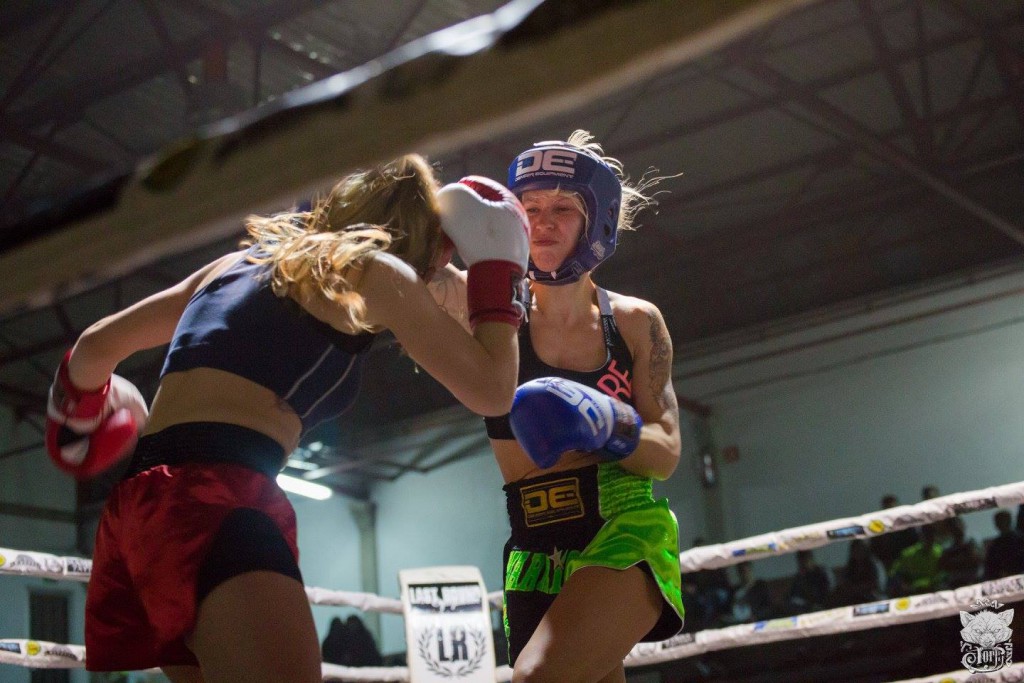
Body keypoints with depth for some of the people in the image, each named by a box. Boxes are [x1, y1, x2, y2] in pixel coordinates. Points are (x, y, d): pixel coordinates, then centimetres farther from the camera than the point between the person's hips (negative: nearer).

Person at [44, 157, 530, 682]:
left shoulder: (241, 262, 27)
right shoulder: (378, 270, 8)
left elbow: (97, 344, 29)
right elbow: (491, 392, 7)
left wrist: (84, 404, 50)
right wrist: (496, 271, 20)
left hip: (134, 503, 9)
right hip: (214, 497, -8)